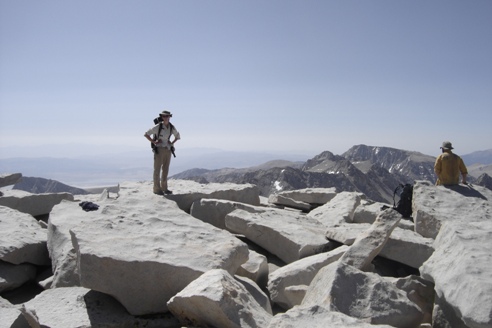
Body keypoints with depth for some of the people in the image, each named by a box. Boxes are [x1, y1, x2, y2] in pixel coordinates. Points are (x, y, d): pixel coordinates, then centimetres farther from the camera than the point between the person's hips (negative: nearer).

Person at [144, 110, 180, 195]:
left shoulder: (172, 127, 3)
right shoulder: (158, 126, -10)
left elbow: (178, 136, 21)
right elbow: (146, 134, -5)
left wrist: (172, 143, 6)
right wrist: (154, 142, -11)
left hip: (168, 150, 5)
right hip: (159, 149, -5)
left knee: (165, 169, 10)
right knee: (157, 169, -3)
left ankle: (164, 188, 18)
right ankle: (157, 189, 1)